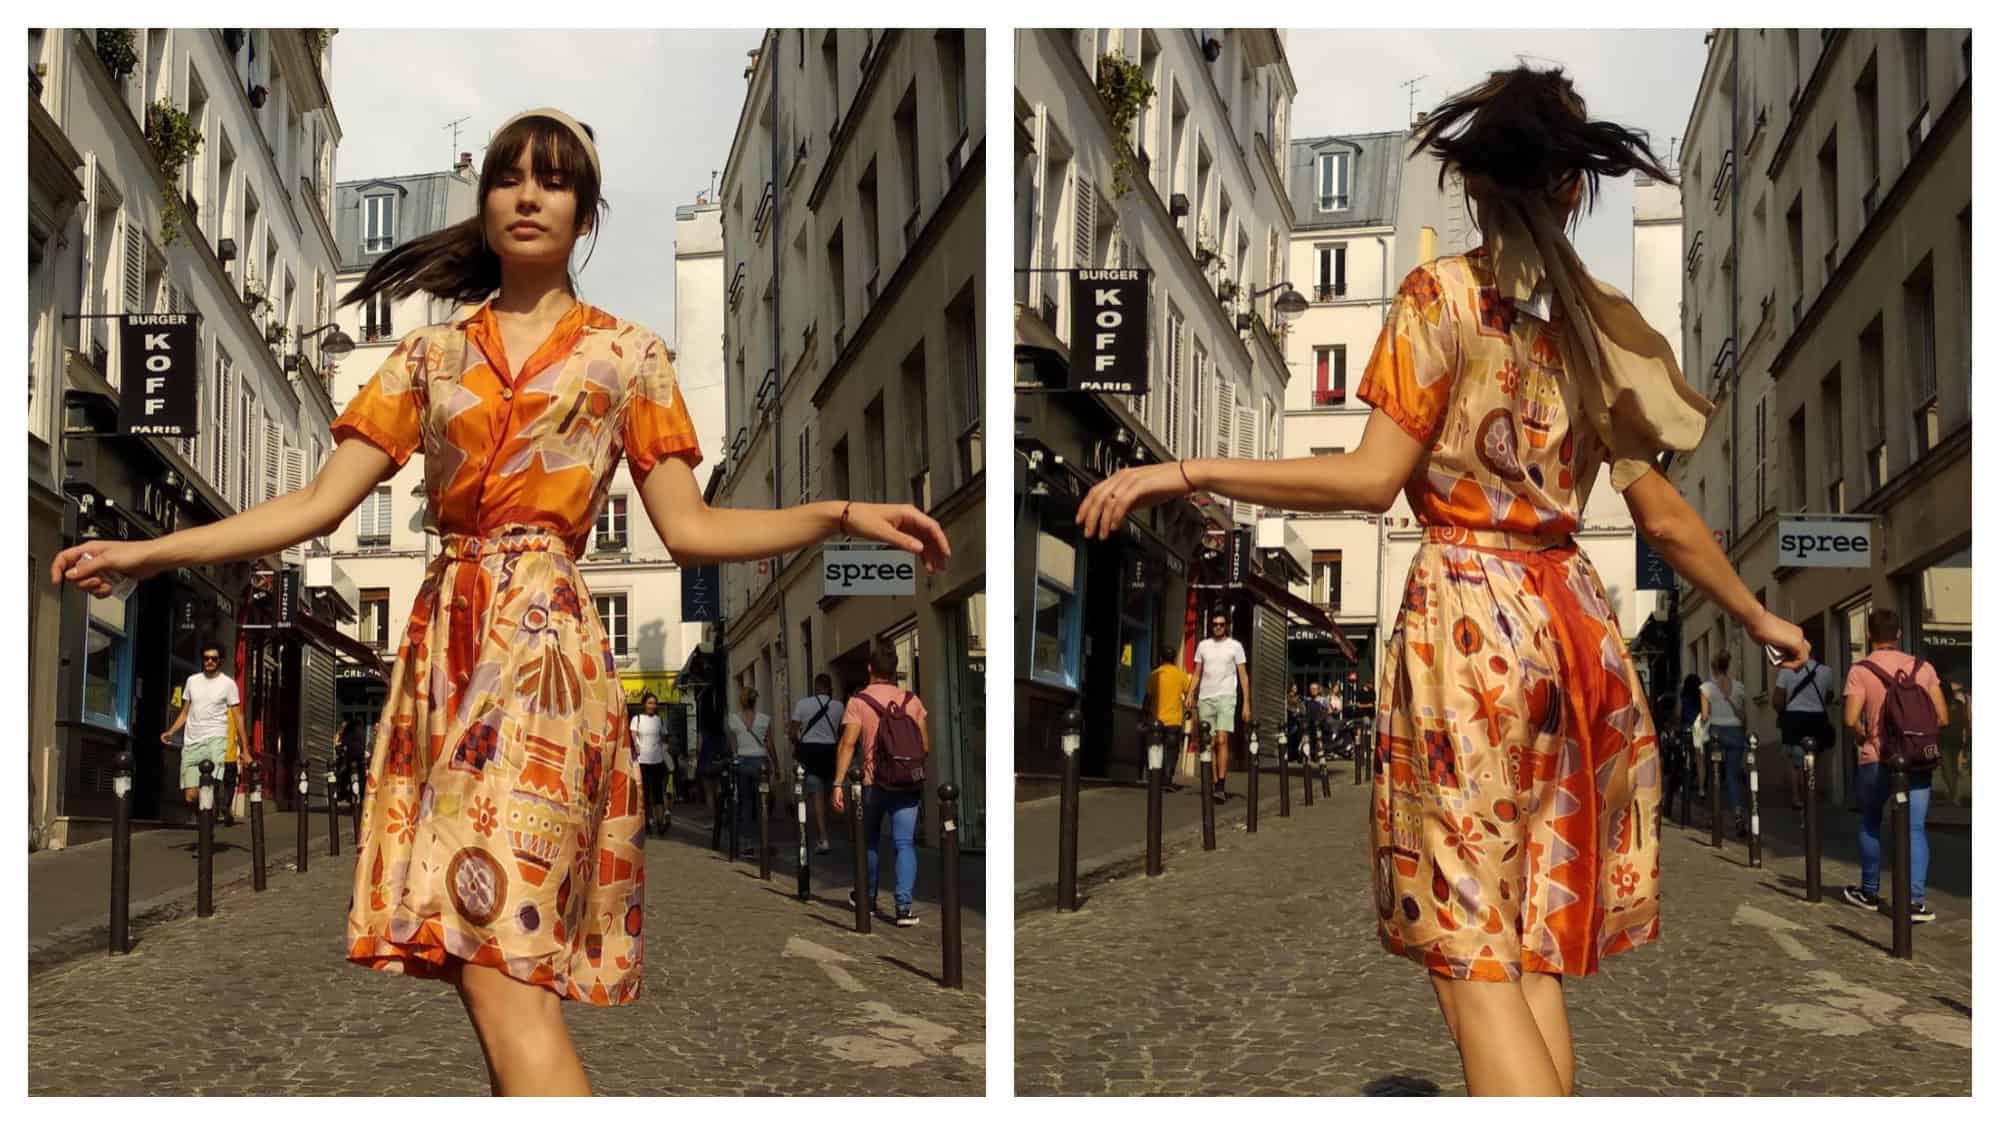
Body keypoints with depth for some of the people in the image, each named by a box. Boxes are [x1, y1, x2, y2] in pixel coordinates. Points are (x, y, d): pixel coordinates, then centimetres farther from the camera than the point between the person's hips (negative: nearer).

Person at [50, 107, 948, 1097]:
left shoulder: (626, 354, 10)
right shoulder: (430, 357, 16)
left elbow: (688, 529, 4)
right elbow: (318, 505, 12)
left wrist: (840, 515, -10)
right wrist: (149, 553, 6)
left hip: (545, 645, -4)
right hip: (443, 650, 4)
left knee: (495, 954, -17)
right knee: (497, 964, 0)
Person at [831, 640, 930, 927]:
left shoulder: (858, 702, -5)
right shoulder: (911, 700, 4)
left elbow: (847, 744, -13)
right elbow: (925, 745, 5)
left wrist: (839, 783, -13)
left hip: (873, 783, -1)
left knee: (870, 842, 18)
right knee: (904, 843, -1)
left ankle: (868, 898, 33)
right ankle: (905, 905, -15)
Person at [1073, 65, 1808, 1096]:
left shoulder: (1442, 294, -5)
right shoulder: (1603, 324, 9)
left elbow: (1372, 479, -13)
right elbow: (1664, 518, 10)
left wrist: (1184, 473, -11)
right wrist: (1754, 616, 26)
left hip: (1466, 618, -5)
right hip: (1572, 619, 5)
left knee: (1475, 950, -2)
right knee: (1537, 949, 10)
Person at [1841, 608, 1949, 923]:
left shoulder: (1860, 670, -7)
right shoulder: (1923, 668, 3)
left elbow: (1851, 719, -16)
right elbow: (1942, 718, 1)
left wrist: (1864, 734, 4)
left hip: (1875, 759, -2)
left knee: (1870, 824, 18)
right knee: (1915, 828, 0)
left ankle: (1870, 892, 28)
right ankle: (1915, 900, -13)